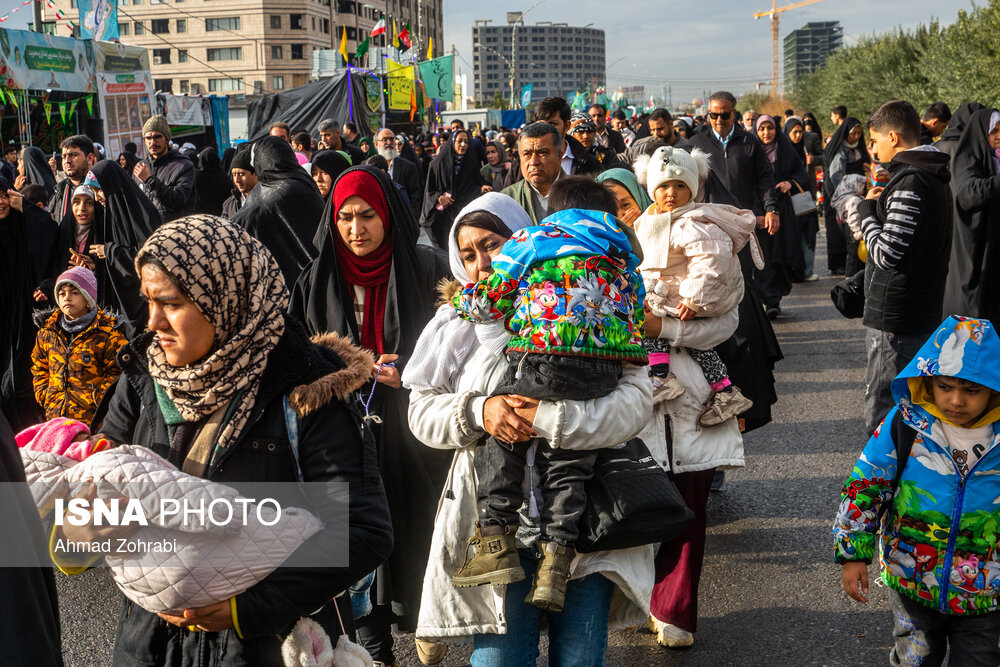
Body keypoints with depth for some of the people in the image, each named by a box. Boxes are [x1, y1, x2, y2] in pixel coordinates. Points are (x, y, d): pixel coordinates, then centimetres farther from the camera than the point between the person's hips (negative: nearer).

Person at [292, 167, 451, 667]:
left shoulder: (426, 269, -3)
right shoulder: (318, 280, 4)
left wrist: (412, 371, -15)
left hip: (414, 426, -1)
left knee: (420, 531, 5)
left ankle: (427, 621, 29)